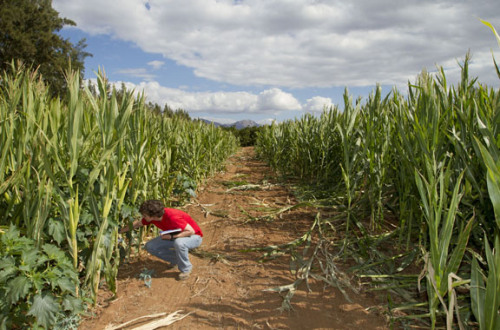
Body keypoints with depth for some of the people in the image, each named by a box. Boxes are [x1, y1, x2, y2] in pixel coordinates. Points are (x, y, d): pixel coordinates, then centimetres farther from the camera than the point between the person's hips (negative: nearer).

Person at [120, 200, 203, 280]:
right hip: (174, 237, 7)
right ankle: (176, 259, 9)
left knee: (179, 243, -41)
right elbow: (137, 223, 8)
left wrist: (172, 236, -34)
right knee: (150, 246, -7)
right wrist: (119, 231, 9)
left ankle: (185, 269, -12)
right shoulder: (151, 217, -12)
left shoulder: (172, 217, -35)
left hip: (194, 236, -7)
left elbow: (191, 231, -31)